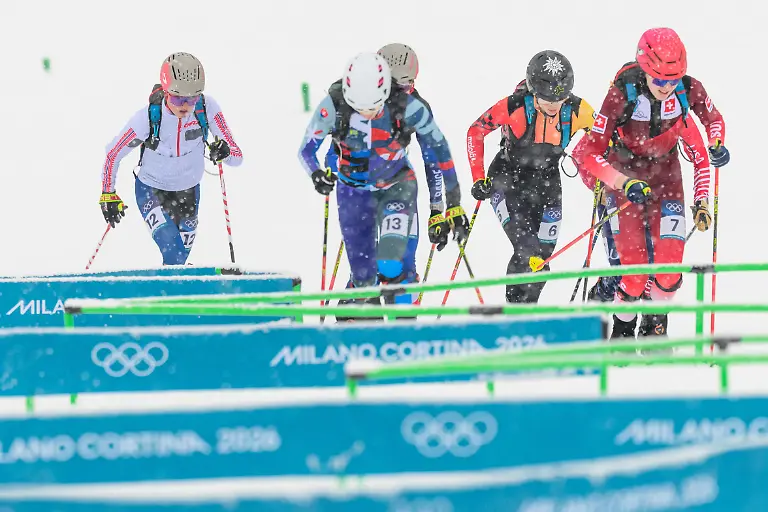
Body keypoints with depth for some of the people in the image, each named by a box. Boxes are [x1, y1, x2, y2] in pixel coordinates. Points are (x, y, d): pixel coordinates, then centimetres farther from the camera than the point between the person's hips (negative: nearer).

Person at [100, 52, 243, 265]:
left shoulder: (207, 108, -26)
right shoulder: (147, 118, -31)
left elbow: (237, 156, -23)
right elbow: (113, 154, -14)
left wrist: (224, 152, -46)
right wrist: (108, 195, -12)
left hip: (188, 191, 3)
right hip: (151, 189, -3)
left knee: (181, 254, 16)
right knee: (174, 252, -25)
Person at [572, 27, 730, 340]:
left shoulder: (688, 90, -19)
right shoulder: (623, 94, -28)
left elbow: (713, 119, 4)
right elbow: (589, 152, -26)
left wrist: (716, 145, -17)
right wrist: (625, 183, -38)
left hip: (665, 173, 2)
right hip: (625, 171, -2)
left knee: (669, 261, -8)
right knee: (634, 267, -11)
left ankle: (655, 325, 18)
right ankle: (622, 331, 14)